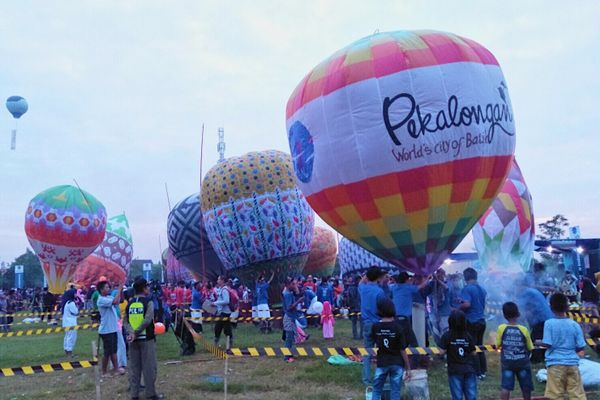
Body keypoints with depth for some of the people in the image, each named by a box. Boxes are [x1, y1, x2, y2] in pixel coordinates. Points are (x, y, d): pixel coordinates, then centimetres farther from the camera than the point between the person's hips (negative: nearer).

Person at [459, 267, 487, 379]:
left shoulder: (467, 288, -13)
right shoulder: (482, 289, 11)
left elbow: (467, 304, -23)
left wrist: (458, 308, -8)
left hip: (471, 321, -7)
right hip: (482, 320, 7)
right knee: (480, 346, 16)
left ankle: (477, 373, 4)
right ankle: (483, 371, 20)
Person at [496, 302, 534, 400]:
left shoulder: (501, 328, -10)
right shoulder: (524, 329, -9)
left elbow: (498, 345, -4)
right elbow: (530, 348, -2)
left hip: (507, 363, 0)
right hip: (523, 362, 1)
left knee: (506, 387, -2)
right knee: (526, 387, 16)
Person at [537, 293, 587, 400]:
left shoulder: (549, 323, -8)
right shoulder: (575, 325, 2)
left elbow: (547, 344, -13)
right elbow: (581, 347, 3)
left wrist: (539, 342, 7)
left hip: (556, 364, -3)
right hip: (572, 364, 3)